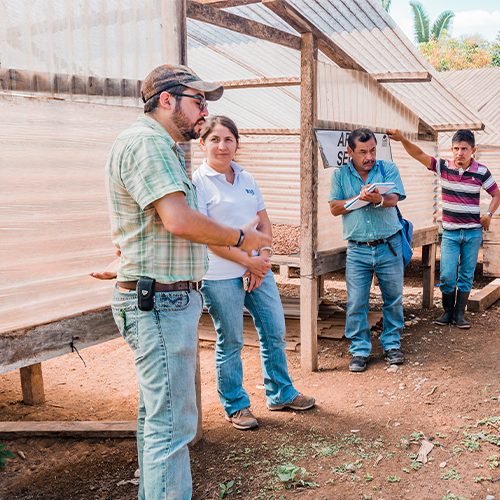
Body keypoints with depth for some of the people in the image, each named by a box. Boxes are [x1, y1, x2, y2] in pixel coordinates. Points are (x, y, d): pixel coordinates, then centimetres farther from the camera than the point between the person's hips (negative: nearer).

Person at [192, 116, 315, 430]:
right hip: (221, 276, -6)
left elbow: (265, 223, 13)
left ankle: (281, 394, 32)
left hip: (259, 269, 6)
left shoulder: (247, 179, 11)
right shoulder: (198, 181, -8)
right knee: (231, 342, 5)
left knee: (275, 332, 13)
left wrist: (264, 258, -4)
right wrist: (248, 261, -13)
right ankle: (236, 405, 24)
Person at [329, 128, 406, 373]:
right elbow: (334, 208, -1)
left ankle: (391, 344, 28)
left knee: (394, 298, 11)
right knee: (356, 303, -1)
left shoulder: (388, 169, 3)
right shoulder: (340, 175, 6)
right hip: (357, 249, 0)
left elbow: (393, 198, -13)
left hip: (389, 246, 1)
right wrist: (359, 199, -16)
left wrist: (379, 199, -36)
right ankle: (359, 350, 13)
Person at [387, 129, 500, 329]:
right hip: (450, 232, 0)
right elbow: (419, 154, -11)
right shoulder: (444, 167, -3)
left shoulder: (481, 172, -4)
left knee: (466, 274, 6)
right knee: (447, 275, -4)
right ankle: (448, 311, 15)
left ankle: (459, 313, 17)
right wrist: (402, 139, -26)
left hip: (473, 232, 0)